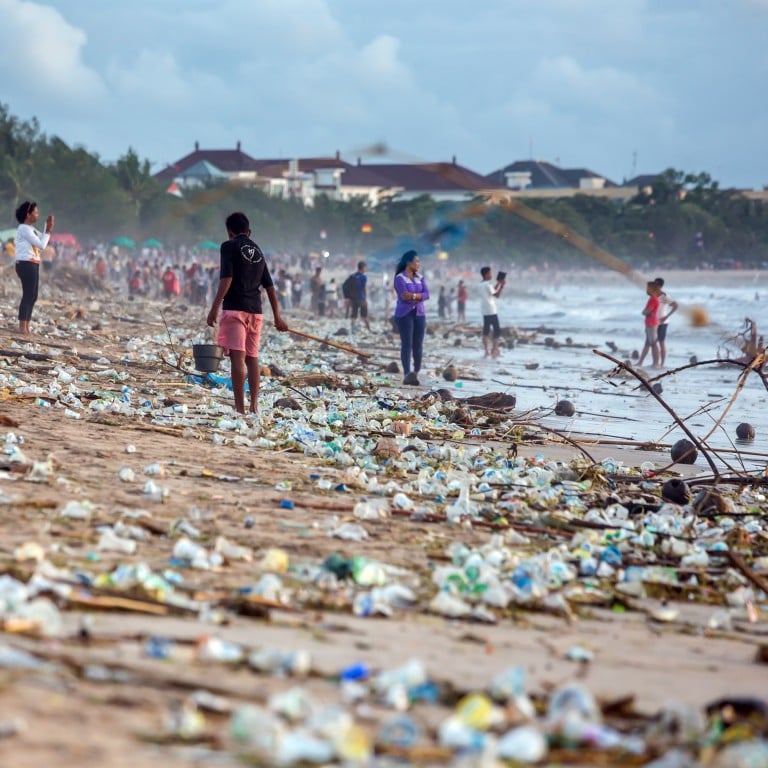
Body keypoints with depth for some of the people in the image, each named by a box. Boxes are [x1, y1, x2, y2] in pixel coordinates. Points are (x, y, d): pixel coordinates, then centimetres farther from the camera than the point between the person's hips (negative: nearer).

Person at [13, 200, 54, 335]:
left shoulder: (30, 229, 17)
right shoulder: (24, 229, -13)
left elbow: (42, 243, 19)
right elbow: (41, 245, -17)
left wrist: (48, 228, 8)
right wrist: (48, 231, -7)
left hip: (32, 265, 10)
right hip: (26, 265, -10)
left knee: (32, 296, 10)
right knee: (28, 295, -10)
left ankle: (26, 327, 13)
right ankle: (22, 327, -8)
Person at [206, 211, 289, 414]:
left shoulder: (229, 246, -1)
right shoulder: (258, 251, 18)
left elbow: (226, 279, -13)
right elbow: (270, 287, 18)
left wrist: (214, 308, -13)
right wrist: (277, 317, 22)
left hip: (235, 309, -6)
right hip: (255, 311, 6)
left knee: (237, 357, -11)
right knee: (252, 358, 14)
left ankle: (240, 408, -18)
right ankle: (254, 406, 14)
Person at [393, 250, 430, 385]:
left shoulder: (420, 277, 12)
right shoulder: (400, 278, -6)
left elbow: (426, 294, 1)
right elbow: (404, 295, -16)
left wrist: (413, 295, -15)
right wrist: (419, 296, -6)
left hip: (419, 314, 5)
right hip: (404, 314, -5)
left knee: (418, 344, 3)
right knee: (407, 344, -7)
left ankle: (416, 373, 14)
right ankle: (407, 375, -7)